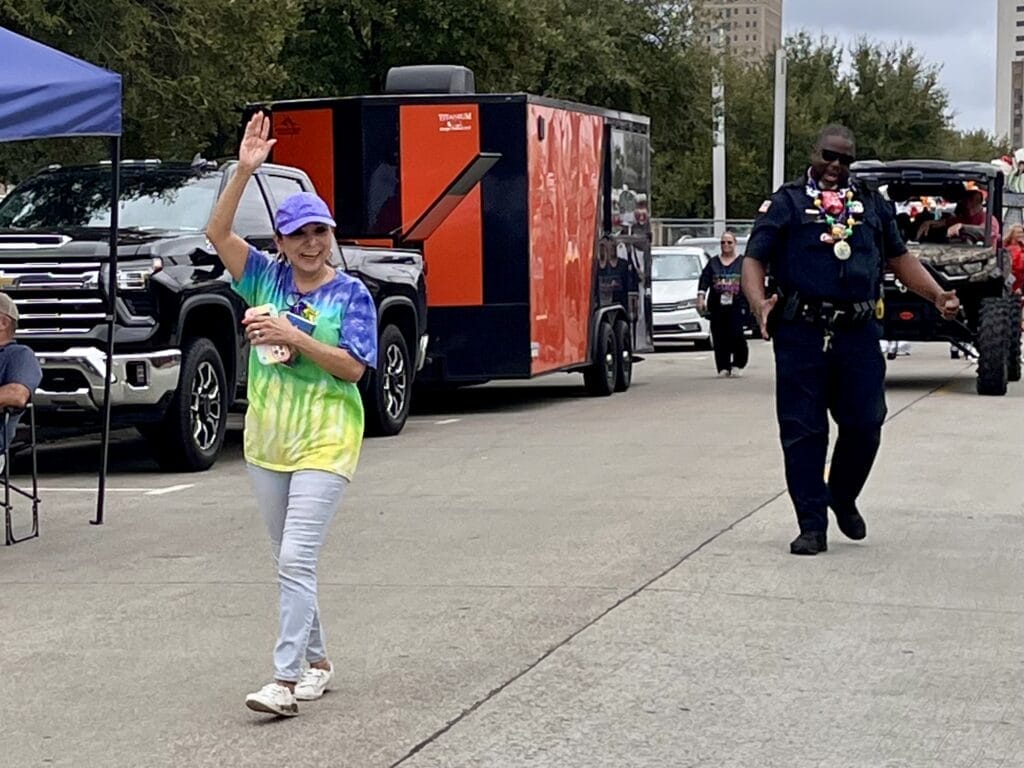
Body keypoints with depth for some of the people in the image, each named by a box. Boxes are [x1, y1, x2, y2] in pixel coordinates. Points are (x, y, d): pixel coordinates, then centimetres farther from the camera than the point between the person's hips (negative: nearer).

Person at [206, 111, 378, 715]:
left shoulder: (351, 294, -4)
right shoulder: (267, 277, 6)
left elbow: (354, 367, -11)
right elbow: (219, 233, -5)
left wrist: (294, 337, -19)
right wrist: (244, 172, -15)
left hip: (324, 442, -5)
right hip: (267, 437, 5)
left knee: (296, 560, -14)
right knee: (290, 561, 13)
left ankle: (286, 681, -15)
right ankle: (318, 663, 26)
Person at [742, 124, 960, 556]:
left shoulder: (872, 205, 18)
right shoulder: (785, 203, 6)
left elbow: (898, 258, 24)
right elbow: (754, 260, -1)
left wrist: (938, 295, 10)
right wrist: (759, 302, -21)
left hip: (859, 332, 3)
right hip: (801, 333, -3)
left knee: (864, 424, 3)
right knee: (803, 431, -2)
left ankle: (843, 498, 30)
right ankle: (812, 527, 5)